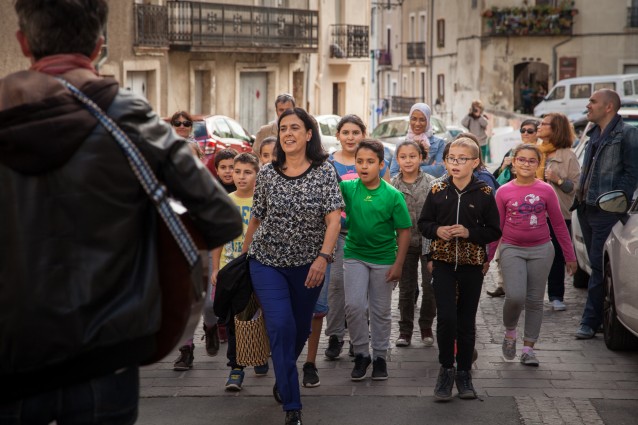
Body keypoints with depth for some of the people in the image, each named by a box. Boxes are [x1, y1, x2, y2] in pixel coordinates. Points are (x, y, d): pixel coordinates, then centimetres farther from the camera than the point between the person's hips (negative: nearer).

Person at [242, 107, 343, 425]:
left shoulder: (324, 171, -7)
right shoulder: (267, 173, -2)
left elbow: (333, 219, -13)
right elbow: (255, 220, 8)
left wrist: (323, 257, -25)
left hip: (308, 265, 1)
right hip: (268, 262, 0)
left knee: (301, 328, 13)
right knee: (281, 327, -13)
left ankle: (283, 378, 44)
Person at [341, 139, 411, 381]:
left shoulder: (392, 195, -11)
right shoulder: (348, 188, -6)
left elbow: (404, 231, -7)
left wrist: (398, 264, -9)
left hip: (384, 259, -1)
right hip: (355, 256, 1)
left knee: (381, 311, 9)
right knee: (354, 305, -9)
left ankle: (380, 356, 25)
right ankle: (361, 354, 9)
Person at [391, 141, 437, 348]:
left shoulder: (431, 183, -5)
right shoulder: (392, 185, -1)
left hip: (428, 242, -1)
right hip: (404, 243, 1)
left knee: (430, 287, 2)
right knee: (406, 288, 9)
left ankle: (426, 327, 20)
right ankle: (405, 329, 19)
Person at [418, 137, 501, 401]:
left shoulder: (484, 194, -2)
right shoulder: (437, 190, 2)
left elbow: (494, 231, 0)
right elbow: (423, 223, 9)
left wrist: (469, 233, -15)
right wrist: (437, 230, -11)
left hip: (472, 263, 0)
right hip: (443, 262, 0)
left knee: (467, 321, 6)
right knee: (446, 317, -11)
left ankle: (464, 373, 19)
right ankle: (446, 370, 5)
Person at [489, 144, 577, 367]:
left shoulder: (546, 191, 0)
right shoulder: (504, 192, 0)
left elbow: (559, 225, 6)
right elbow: (496, 227, 6)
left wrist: (569, 256, 8)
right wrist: (487, 257, 6)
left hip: (541, 250, 1)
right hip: (512, 250, -1)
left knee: (535, 300, 7)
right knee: (515, 296, -17)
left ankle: (528, 347, 18)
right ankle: (509, 332, 12)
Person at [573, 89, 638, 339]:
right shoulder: (594, 134, 18)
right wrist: (579, 196, 15)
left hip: (606, 212, -8)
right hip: (587, 209, 8)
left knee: (599, 267, -6)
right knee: (596, 265, 12)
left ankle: (591, 322, -4)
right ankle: (599, 317, 20)